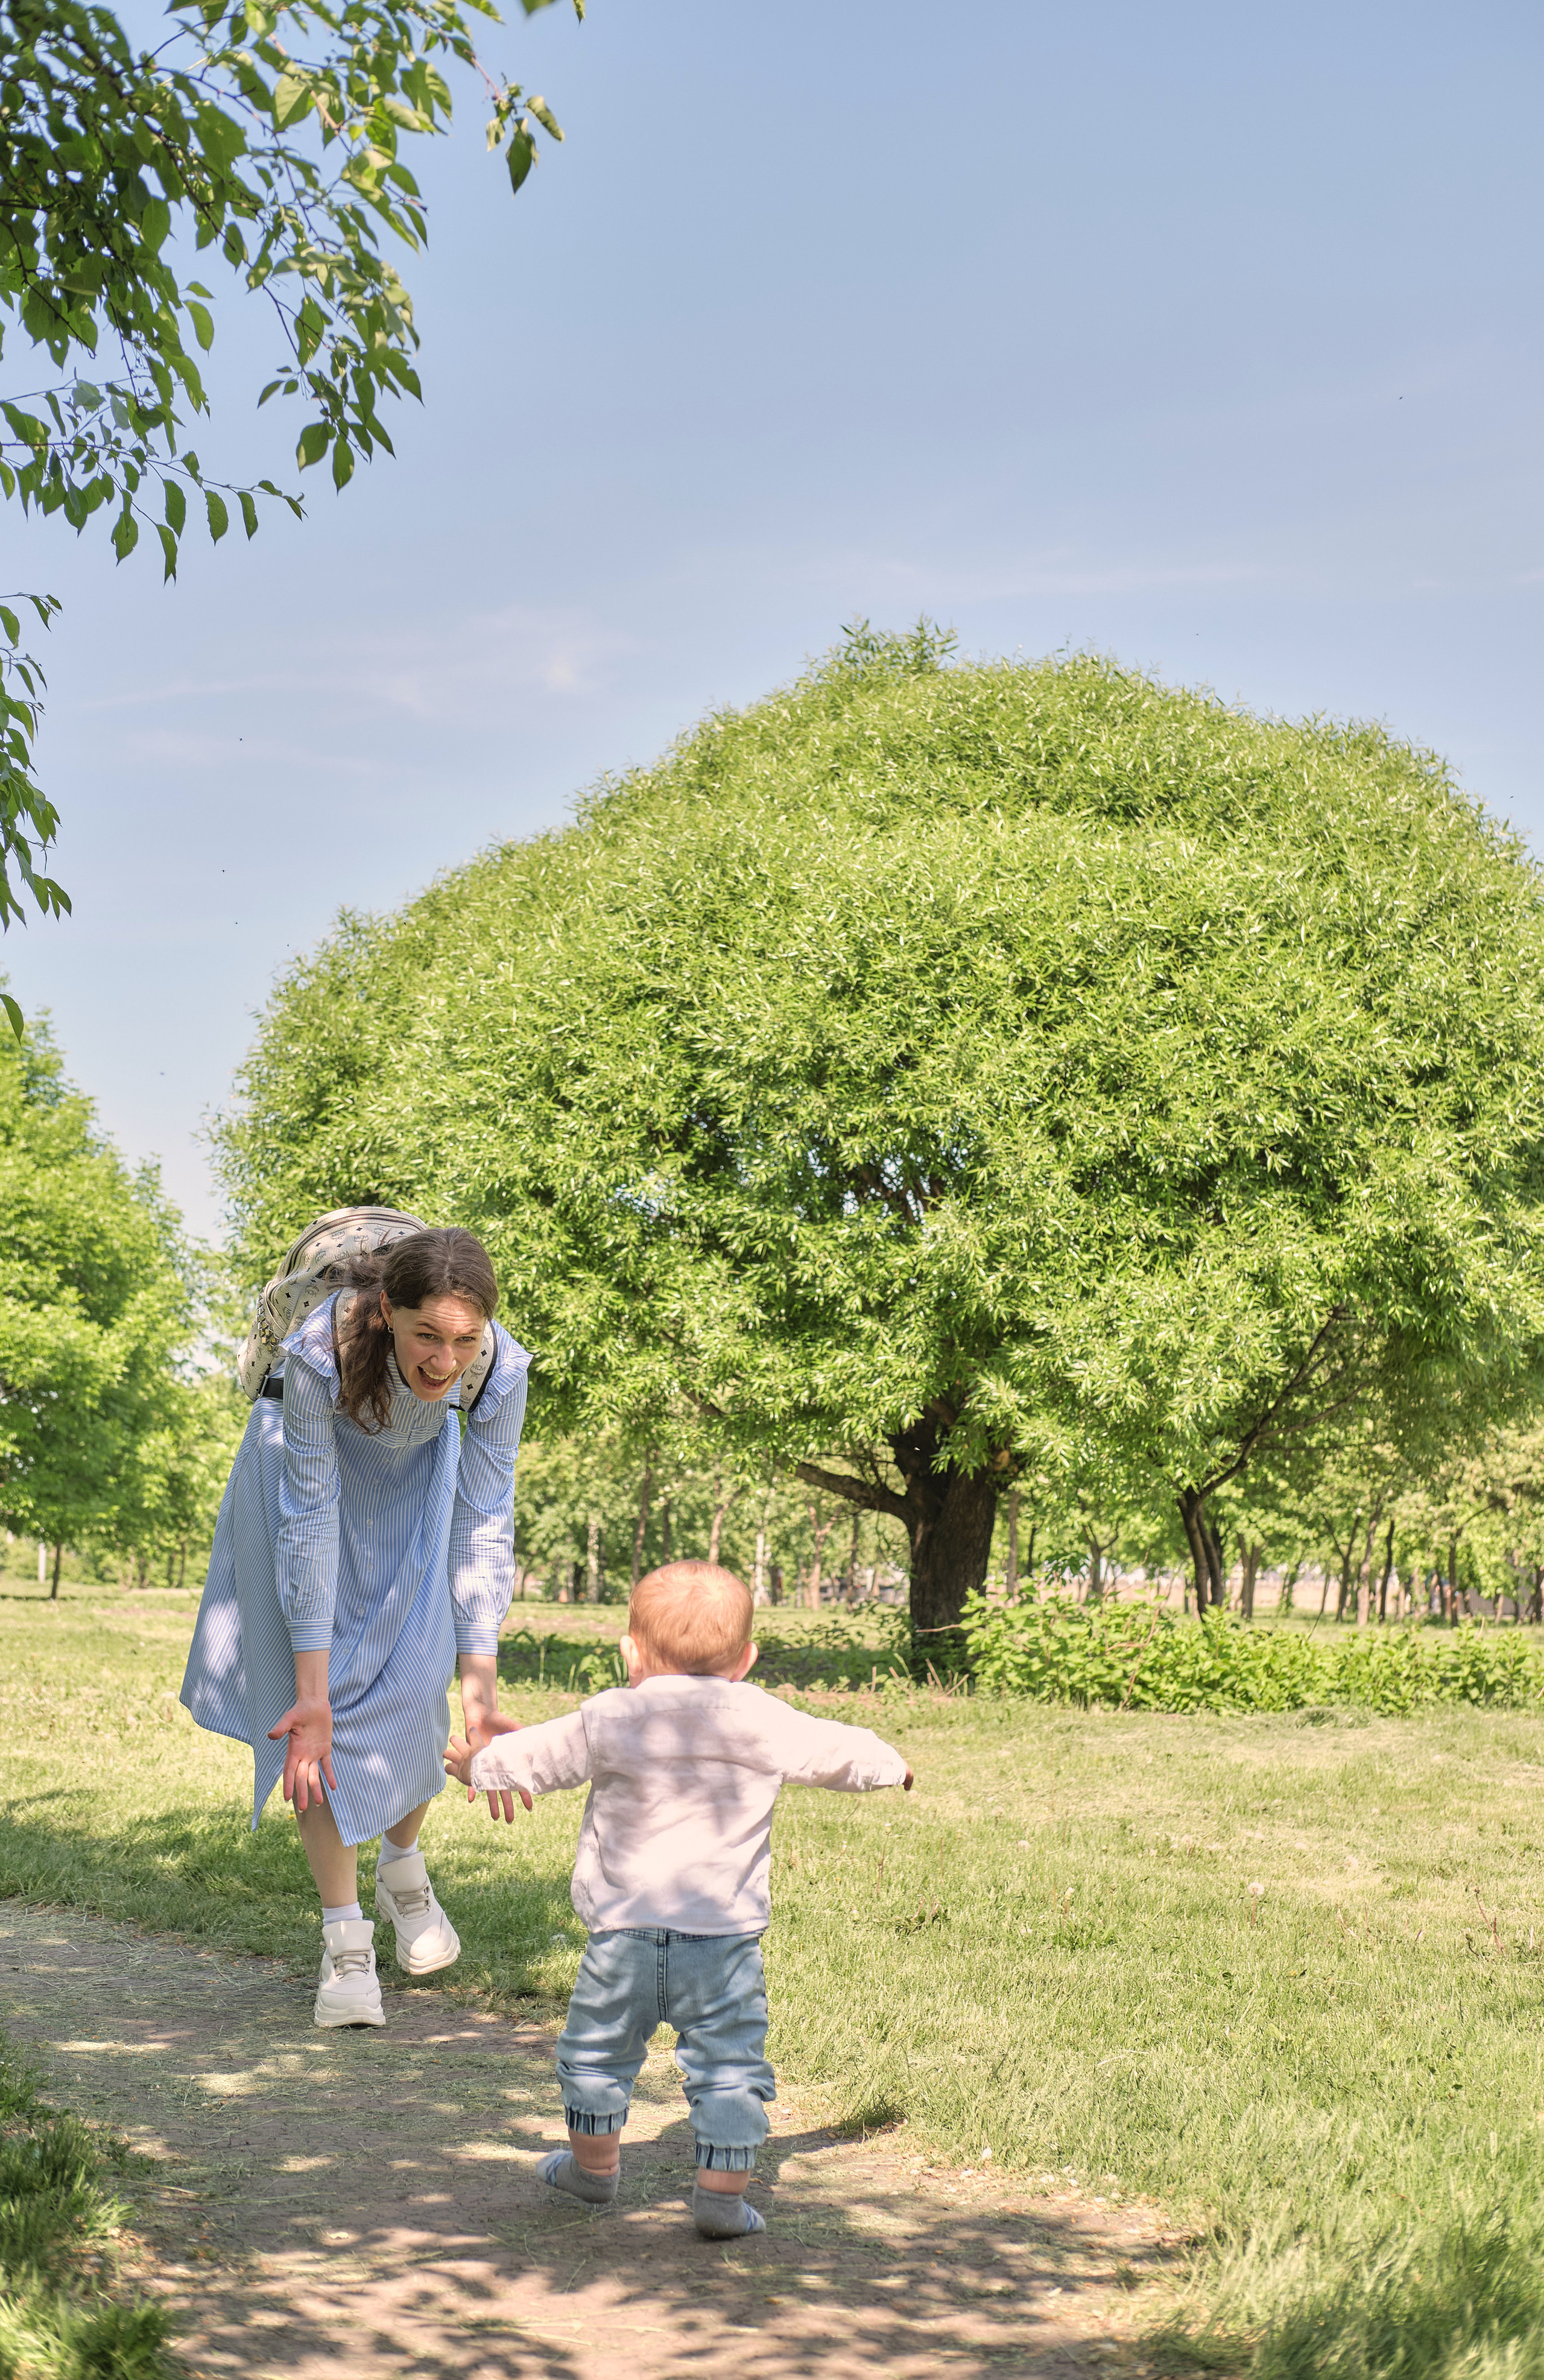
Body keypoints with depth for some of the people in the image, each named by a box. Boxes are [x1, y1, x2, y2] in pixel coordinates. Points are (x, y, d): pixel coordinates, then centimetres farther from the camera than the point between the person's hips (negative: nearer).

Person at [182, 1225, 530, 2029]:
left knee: (415, 1685, -4)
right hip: (313, 1464, -2)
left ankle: (402, 1869, 25)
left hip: (417, 1477, 2)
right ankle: (345, 1943, -4)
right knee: (319, 1697, -10)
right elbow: (310, 1519, -35)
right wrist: (312, 1693, -36)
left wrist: (481, 1691, -30)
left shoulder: (500, 1369, -33)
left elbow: (483, 1526, -26)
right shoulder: (321, 1352, -40)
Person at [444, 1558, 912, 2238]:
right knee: (729, 2064, 7)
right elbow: (840, 1752, 14)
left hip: (624, 1933, 1)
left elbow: (534, 1757, 12)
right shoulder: (766, 1724, 0)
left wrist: (477, 1764, 33)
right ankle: (721, 2194, 4)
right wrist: (888, 1766, 36)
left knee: (598, 2051, 20)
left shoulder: (607, 1721, -1)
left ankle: (593, 2166, 35)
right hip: (726, 1937, -1)